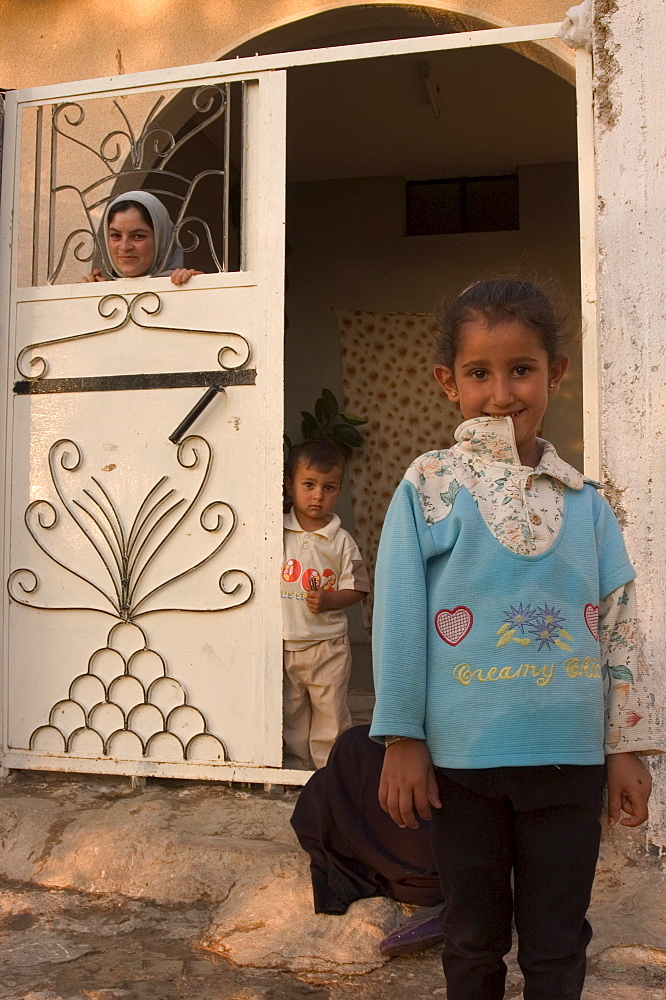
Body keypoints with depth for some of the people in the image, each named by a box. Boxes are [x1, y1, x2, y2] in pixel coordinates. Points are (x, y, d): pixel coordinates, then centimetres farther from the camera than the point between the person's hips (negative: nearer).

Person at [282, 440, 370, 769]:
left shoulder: (341, 541, -3)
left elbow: (356, 588, -1)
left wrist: (329, 600, -18)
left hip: (328, 645, -1)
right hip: (284, 643, 1)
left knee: (331, 715, 5)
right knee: (290, 715, 14)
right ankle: (294, 767, 28)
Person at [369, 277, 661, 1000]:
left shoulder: (583, 500, 3)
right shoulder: (429, 488, -5)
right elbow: (398, 617, -5)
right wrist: (401, 739, -6)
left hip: (570, 758, 2)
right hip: (462, 755, -2)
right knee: (473, 940, 16)